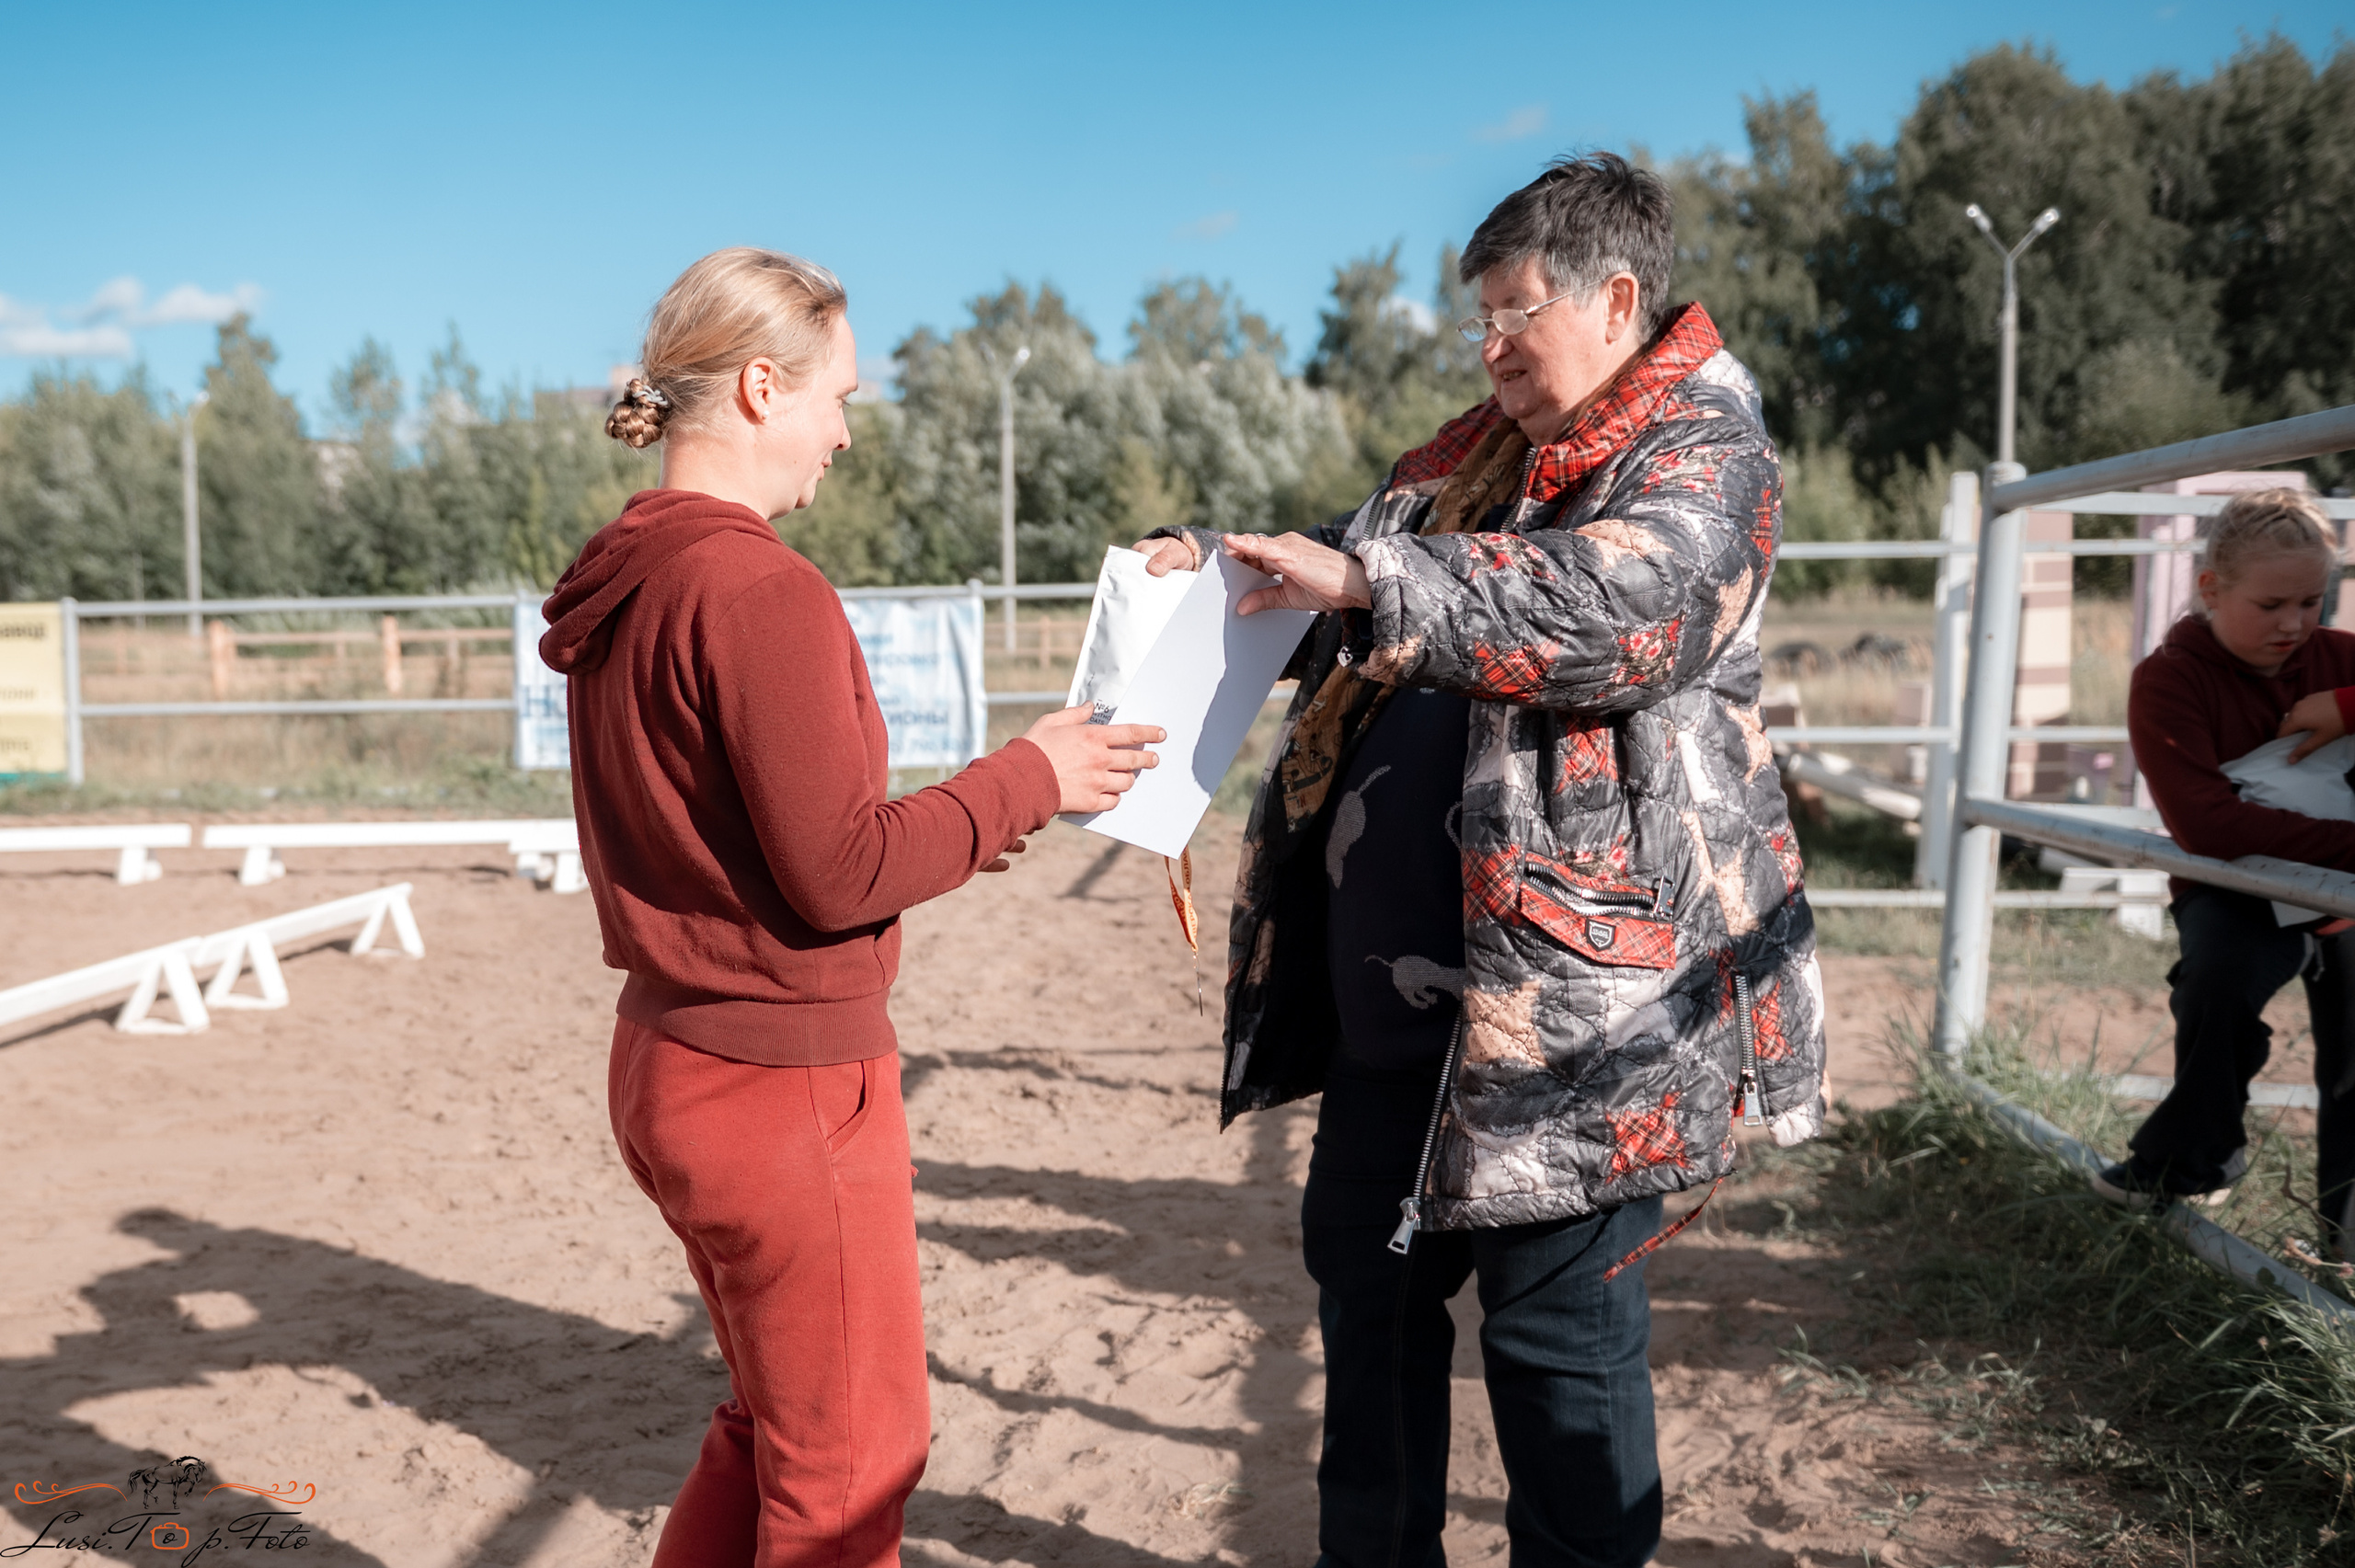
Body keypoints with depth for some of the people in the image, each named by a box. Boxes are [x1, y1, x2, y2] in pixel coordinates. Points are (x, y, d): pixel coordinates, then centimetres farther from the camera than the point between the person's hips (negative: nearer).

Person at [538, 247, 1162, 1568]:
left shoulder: (623, 587, 8)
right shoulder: (759, 588, -20)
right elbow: (835, 875, -21)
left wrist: (937, 832, 10)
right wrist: (1023, 783, -10)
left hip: (672, 1060, 9)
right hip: (789, 1078, -9)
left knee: (773, 1426, 26)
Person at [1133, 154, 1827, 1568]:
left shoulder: (1703, 460, -6)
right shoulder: (1478, 452, 17)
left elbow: (1616, 603, -25)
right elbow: (1370, 550, 29)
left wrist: (1365, 581, -29)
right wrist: (1217, 555, 10)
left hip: (1570, 1001, -8)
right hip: (1395, 987, 9)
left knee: (1558, 1329, 2)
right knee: (1366, 1274, 18)